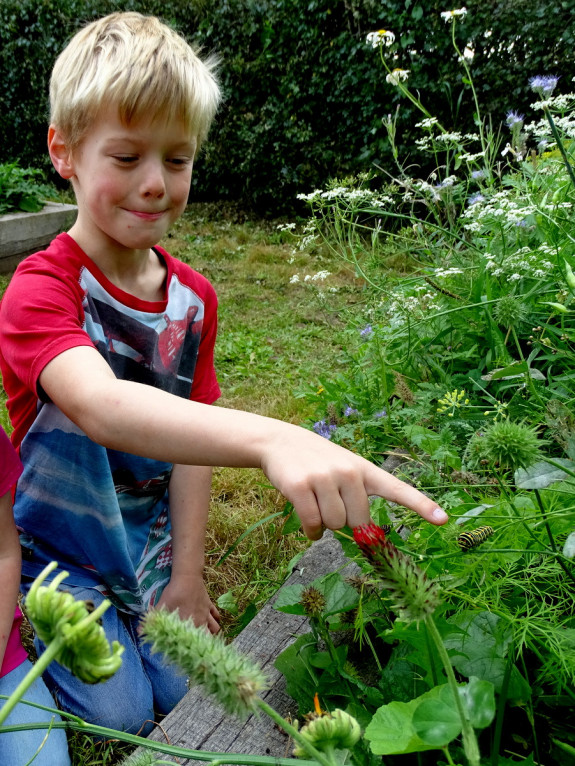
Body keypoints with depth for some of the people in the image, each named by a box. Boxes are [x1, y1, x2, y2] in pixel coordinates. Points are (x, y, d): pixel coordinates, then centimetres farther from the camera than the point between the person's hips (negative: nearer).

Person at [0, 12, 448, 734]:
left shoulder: (193, 299, -5)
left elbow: (190, 437, -5)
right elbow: (99, 406, -46)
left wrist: (186, 574, -8)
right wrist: (272, 439, -63)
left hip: (150, 538, 5)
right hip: (58, 547, -4)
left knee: (189, 690, 1)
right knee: (121, 713, -5)